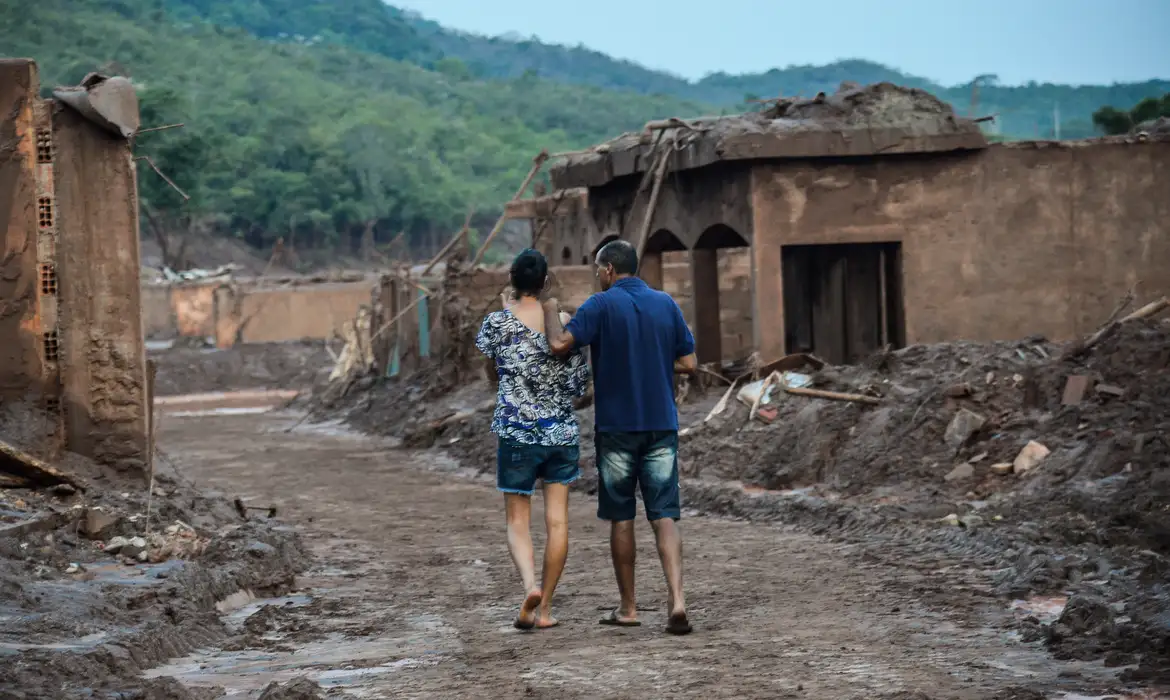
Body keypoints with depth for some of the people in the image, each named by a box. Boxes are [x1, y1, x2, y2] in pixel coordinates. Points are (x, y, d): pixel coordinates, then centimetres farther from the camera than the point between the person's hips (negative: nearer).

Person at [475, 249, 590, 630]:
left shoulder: (498, 322, -6)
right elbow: (579, 383, 3)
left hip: (516, 431, -2)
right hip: (562, 431, 2)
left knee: (517, 521, 4)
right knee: (557, 520, 8)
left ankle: (530, 586, -21)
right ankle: (546, 606, 9)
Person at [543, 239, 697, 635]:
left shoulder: (601, 305, -8)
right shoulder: (666, 305, 6)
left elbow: (560, 344, -19)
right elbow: (689, 364, 6)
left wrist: (550, 309, -1)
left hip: (617, 427, -3)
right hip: (662, 424, 3)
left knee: (620, 517, 9)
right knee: (664, 516, 0)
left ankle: (628, 607, 14)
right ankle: (676, 599, -16)